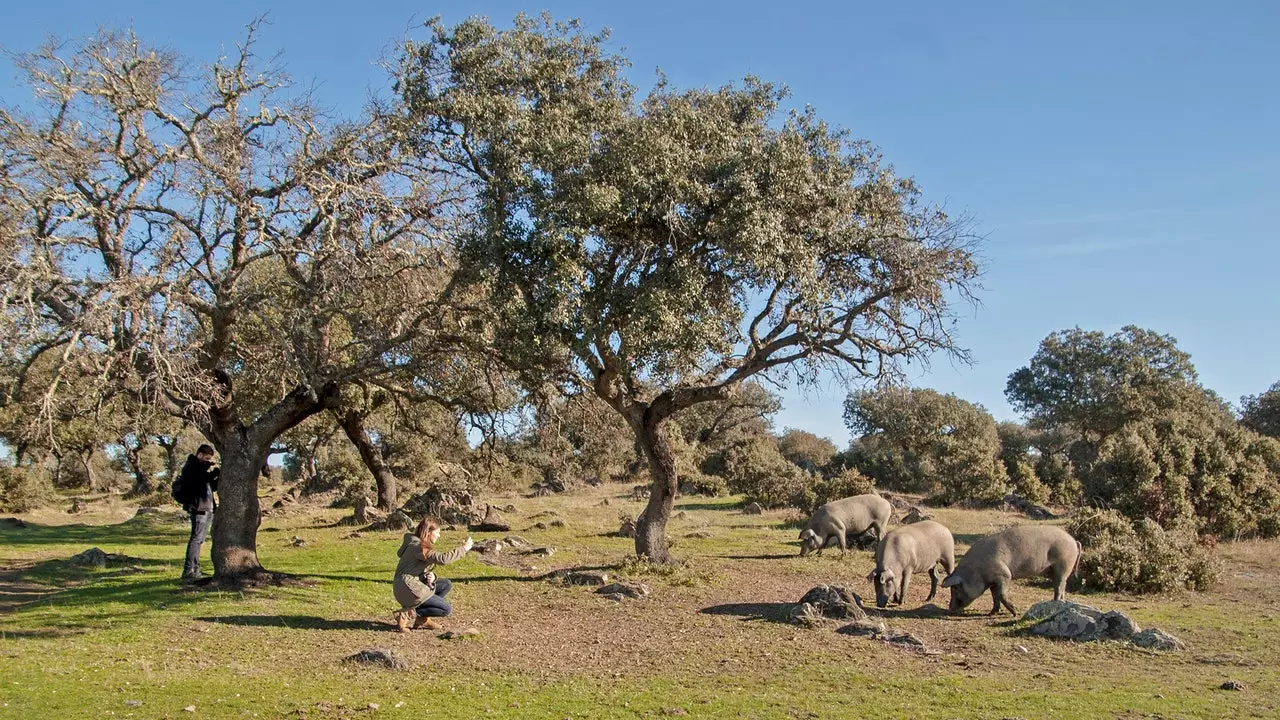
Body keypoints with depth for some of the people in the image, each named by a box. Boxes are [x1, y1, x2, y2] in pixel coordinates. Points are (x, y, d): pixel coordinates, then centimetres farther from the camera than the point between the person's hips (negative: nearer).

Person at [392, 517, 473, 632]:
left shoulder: (423, 546, 15)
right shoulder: (417, 546, -17)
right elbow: (443, 559, -29)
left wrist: (431, 577, -8)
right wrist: (463, 548, -20)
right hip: (408, 589, -10)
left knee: (446, 585, 11)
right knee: (447, 609, -8)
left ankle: (422, 619, 9)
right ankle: (406, 614, -9)